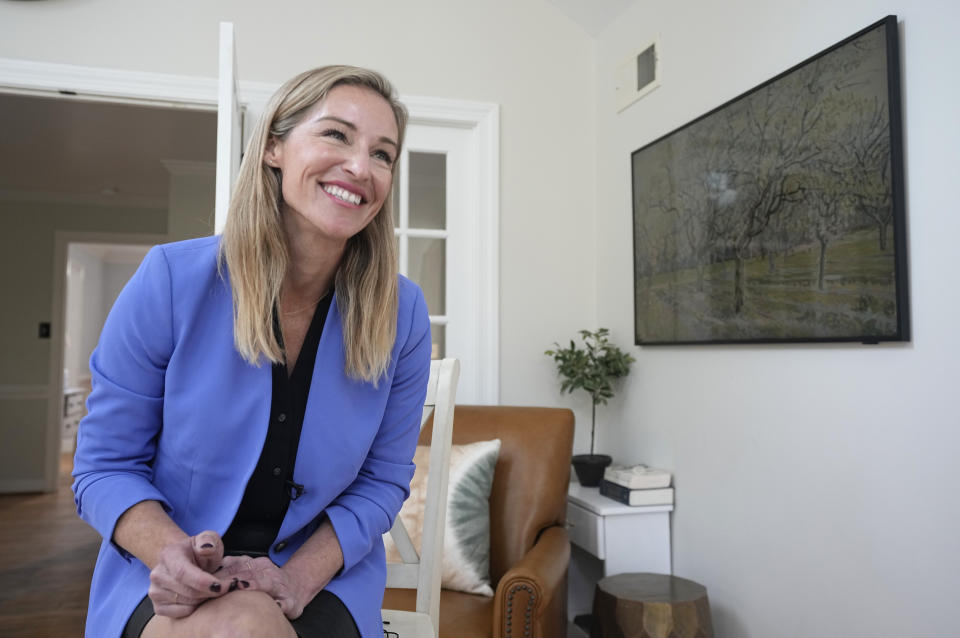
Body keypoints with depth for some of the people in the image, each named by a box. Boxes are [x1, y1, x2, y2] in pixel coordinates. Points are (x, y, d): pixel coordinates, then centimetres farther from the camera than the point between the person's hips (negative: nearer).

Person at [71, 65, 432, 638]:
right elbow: (106, 465, -4)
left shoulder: (402, 314, -9)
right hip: (165, 578, 0)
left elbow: (383, 479, -1)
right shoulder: (170, 280, -12)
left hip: (326, 571, 1)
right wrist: (172, 550, -23)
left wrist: (296, 580, -15)